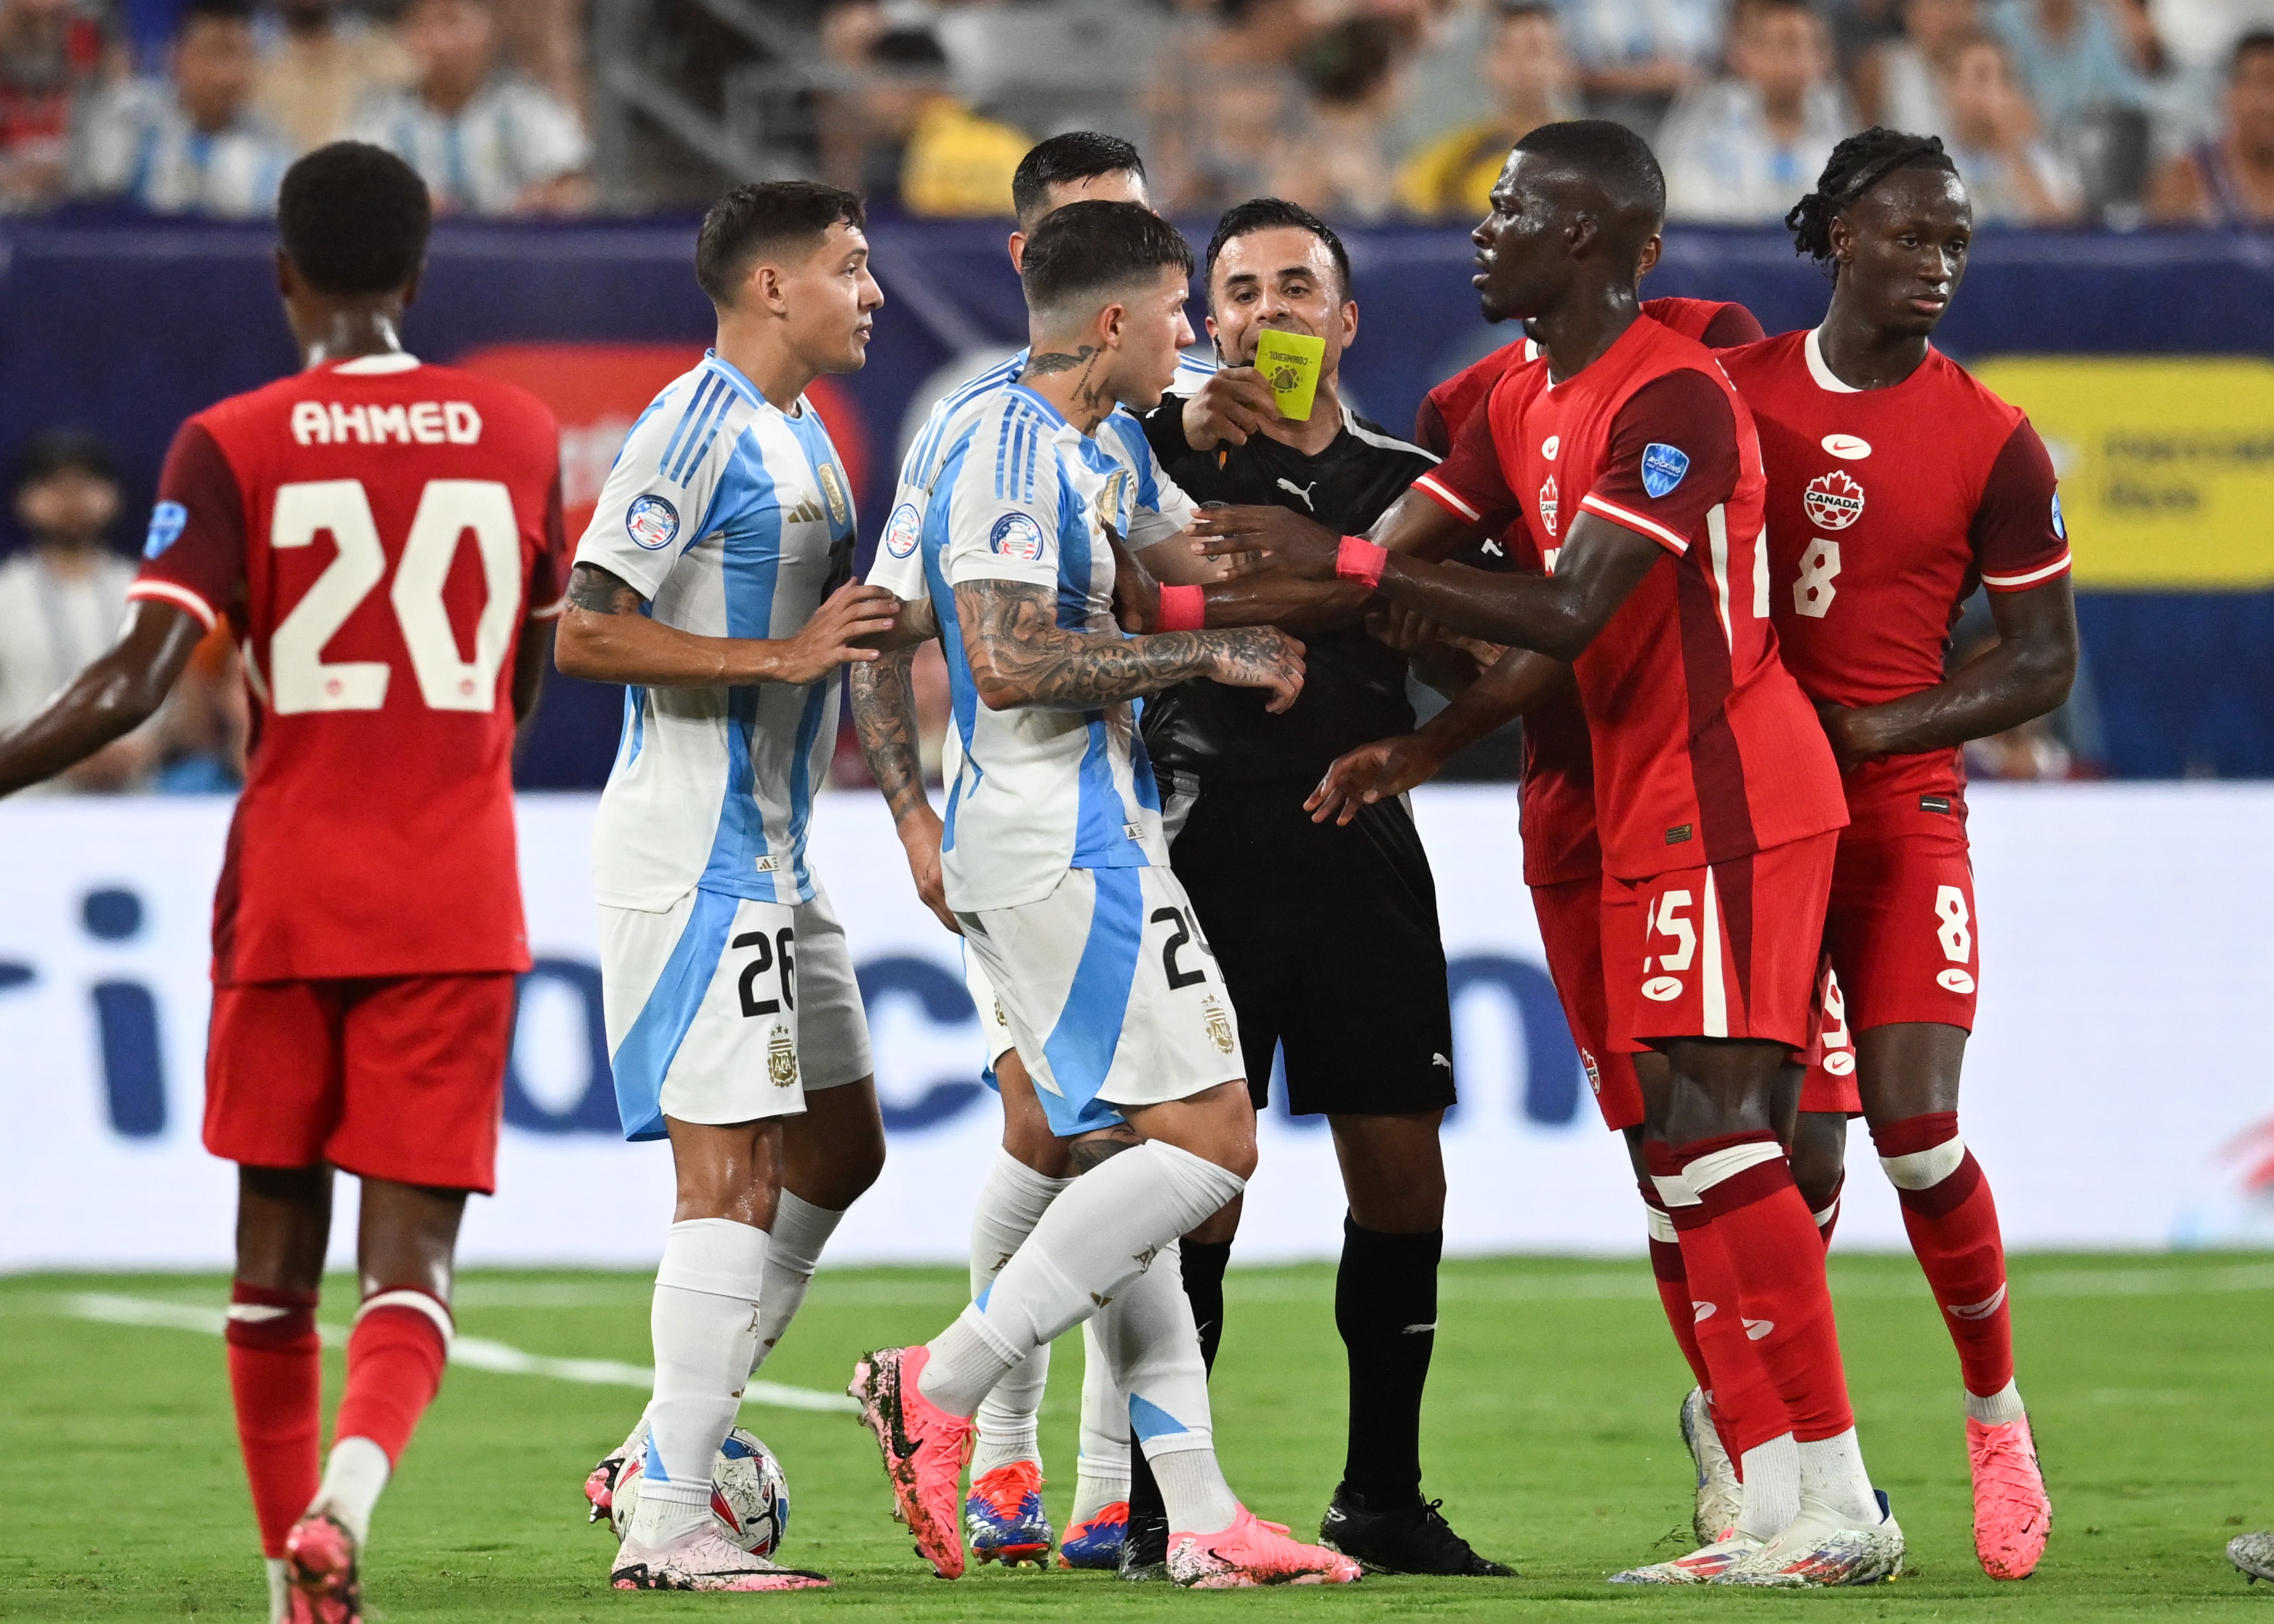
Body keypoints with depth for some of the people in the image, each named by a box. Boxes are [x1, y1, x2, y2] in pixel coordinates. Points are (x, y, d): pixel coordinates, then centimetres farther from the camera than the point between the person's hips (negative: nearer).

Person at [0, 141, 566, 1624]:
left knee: (278, 1246, 13)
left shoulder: (234, 447, -4)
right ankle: (347, 1492, -31)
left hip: (289, 897, -1)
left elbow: (142, 676, -14)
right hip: (457, 902, 1)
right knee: (411, 1251, -4)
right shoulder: (520, 436, 6)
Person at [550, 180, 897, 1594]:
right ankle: (669, 1526, -10)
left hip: (771, 853, 10)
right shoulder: (698, 429, -14)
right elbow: (586, 633, -20)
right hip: (695, 854, -10)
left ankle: (678, 1442, 20)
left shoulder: (801, 438, 17)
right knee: (732, 1174, -11)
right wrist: (784, 654, -22)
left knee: (838, 1150, 14)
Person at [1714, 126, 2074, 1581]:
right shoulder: (1728, 396, 3)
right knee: (1800, 1148, -6)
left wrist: (1880, 728, -10)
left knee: (1915, 1123, -13)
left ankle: (1998, 1417, 8)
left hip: (1900, 805, -1)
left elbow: (2045, 660, 1)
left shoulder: (1992, 446, -2)